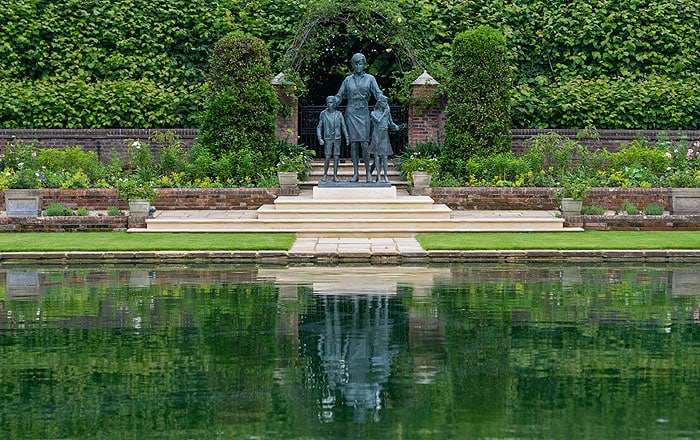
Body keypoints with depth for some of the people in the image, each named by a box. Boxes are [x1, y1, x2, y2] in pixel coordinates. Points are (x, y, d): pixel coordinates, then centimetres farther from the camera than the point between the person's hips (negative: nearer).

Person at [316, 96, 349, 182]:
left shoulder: (339, 114, 2)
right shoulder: (323, 114, 0)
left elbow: (343, 126, 4)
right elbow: (319, 127, 4)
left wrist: (347, 138, -2)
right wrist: (320, 138, -6)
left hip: (337, 139, 1)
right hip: (328, 139, -1)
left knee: (336, 157, 1)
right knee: (327, 157, -8)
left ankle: (335, 176, 7)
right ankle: (325, 174, 7)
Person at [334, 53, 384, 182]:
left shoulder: (369, 78, 7)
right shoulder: (348, 79, 12)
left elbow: (378, 93, 0)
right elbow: (339, 96, 13)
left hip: (363, 112, -1)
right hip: (351, 113, 2)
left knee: (364, 143, -9)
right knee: (353, 143, -1)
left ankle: (368, 172, -3)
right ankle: (355, 173, 1)